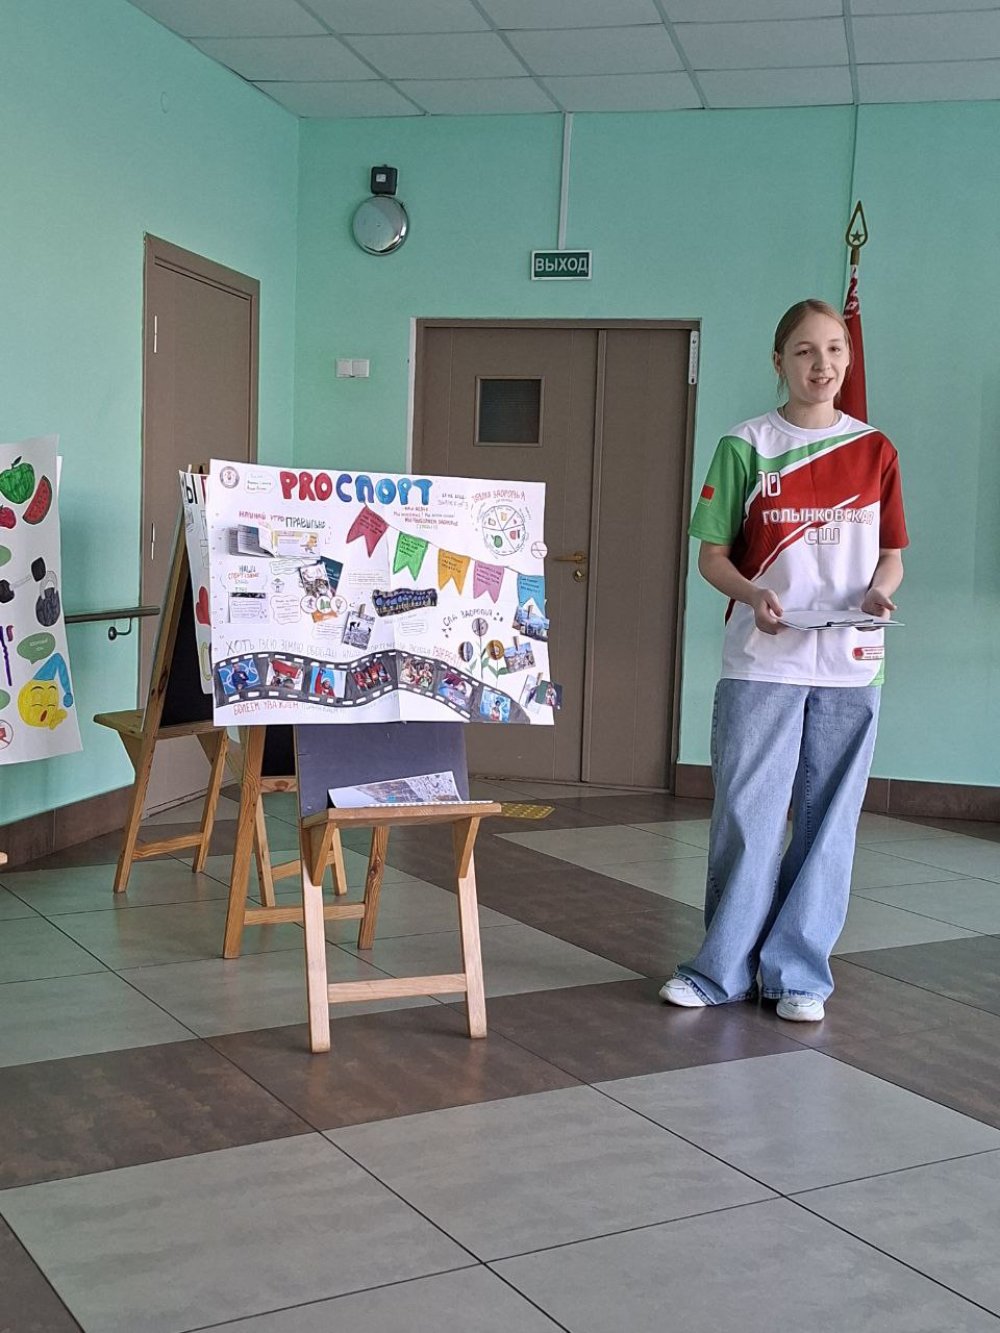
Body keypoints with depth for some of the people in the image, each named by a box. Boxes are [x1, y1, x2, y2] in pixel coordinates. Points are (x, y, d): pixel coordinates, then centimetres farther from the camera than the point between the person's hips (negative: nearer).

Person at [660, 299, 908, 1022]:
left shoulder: (875, 449, 8)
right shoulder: (746, 446, 3)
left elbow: (891, 555, 12)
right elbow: (713, 555, 4)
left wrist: (879, 592, -10)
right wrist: (753, 594, -16)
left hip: (849, 664, 2)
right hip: (762, 661, -2)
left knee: (827, 818, 5)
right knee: (746, 813, 0)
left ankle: (799, 971, 16)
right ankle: (725, 967, 14)